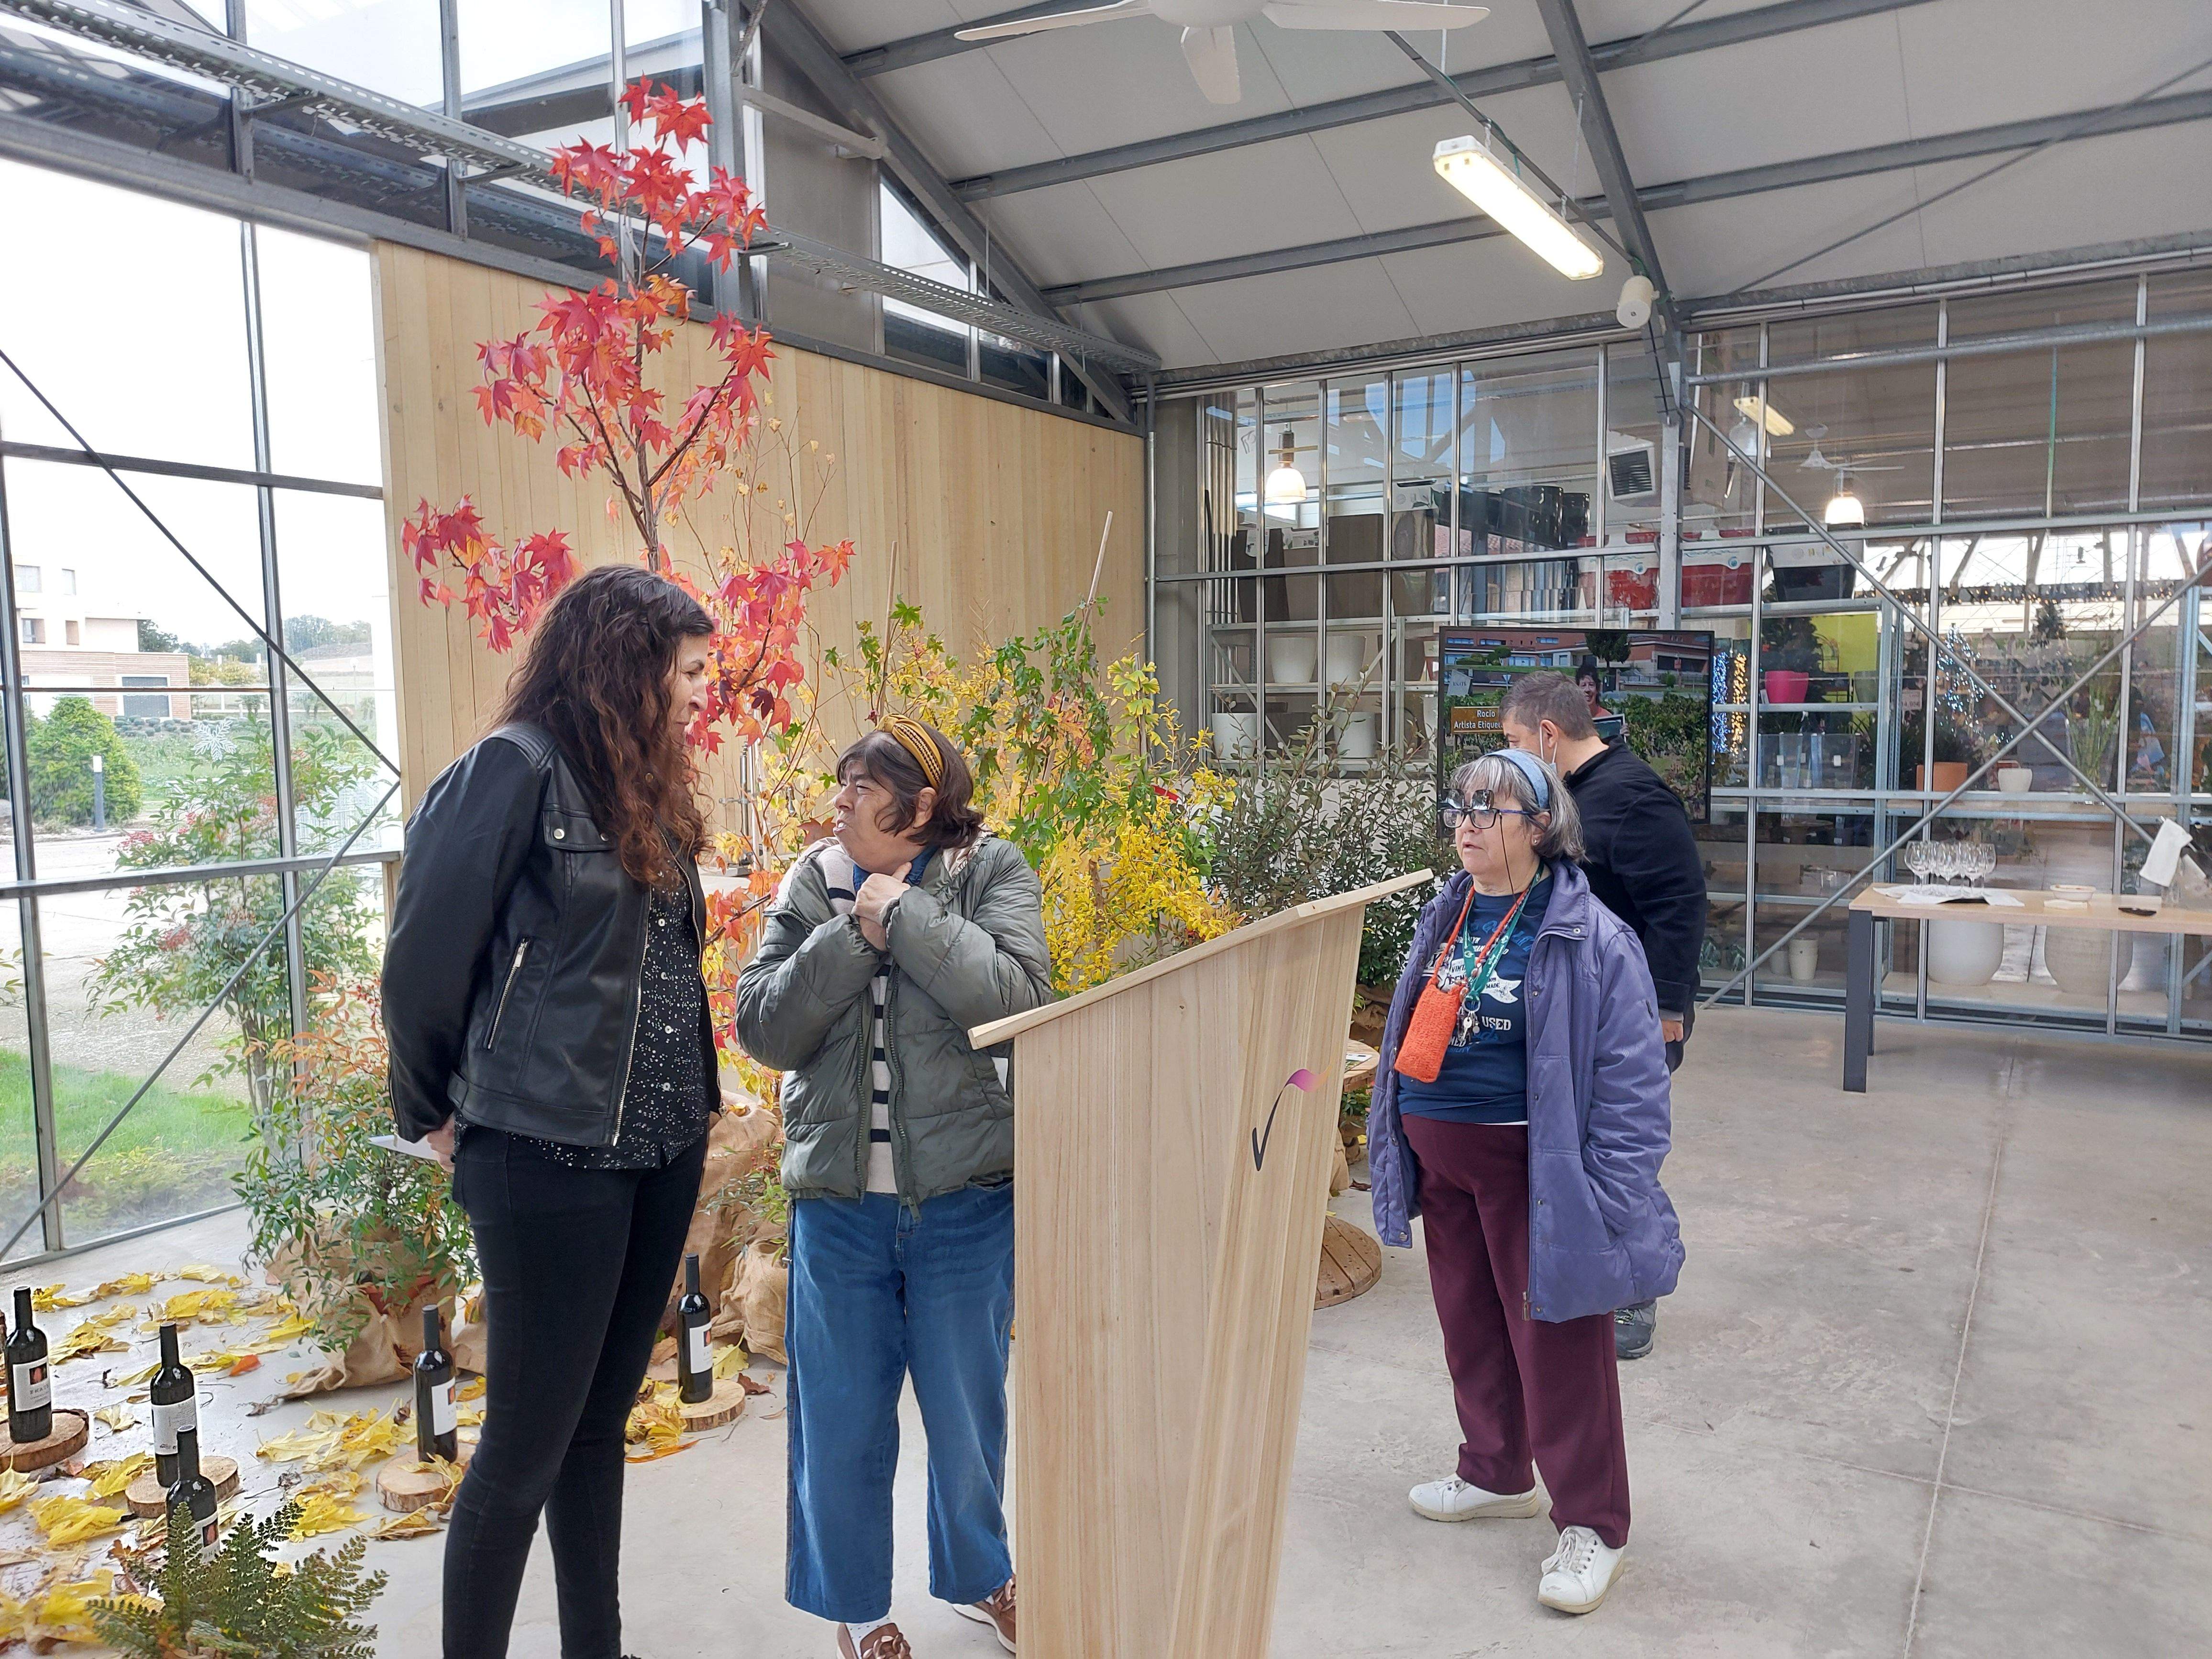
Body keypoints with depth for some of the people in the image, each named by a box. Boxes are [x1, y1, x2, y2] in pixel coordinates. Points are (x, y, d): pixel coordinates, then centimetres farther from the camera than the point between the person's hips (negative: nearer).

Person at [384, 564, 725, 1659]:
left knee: (600, 1421, 18)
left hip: (661, 1154, 8)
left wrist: (692, 1102, 10)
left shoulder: (646, 789, 12)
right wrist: (434, 1117, 1)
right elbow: (425, 955, -10)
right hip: (548, 1156, -7)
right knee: (528, 1442, 4)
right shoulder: (518, 768, -13)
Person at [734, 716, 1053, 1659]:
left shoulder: (991, 872, -5)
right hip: (837, 1199, 2)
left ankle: (977, 1578, 43)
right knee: (842, 1418, 13)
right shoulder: (811, 886, 2)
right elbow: (762, 1029, -7)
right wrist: (852, 935, -17)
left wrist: (905, 917, -20)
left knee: (967, 1409, 16)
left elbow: (1019, 996, -21)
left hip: (965, 1199, -1)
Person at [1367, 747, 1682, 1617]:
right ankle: (1496, 1474, 41)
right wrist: (1399, 1150, 17)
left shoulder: (1587, 935, -16)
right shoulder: (1445, 918, 6)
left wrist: (1609, 1199, -19)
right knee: (1470, 1326, 19)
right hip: (1439, 1157, 7)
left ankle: (1591, 1524, 21)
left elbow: (1630, 1076, -15)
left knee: (1556, 1339, 3)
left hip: (1530, 1163, -7)